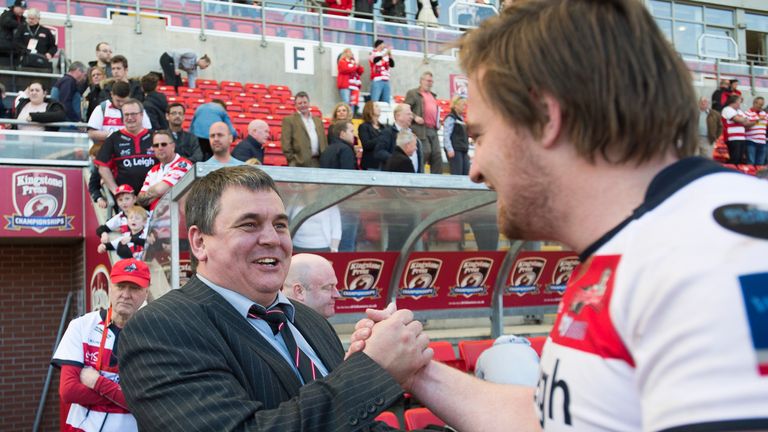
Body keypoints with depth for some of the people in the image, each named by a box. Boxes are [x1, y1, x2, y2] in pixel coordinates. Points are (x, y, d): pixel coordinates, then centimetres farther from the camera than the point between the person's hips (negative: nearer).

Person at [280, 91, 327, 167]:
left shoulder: (318, 121, 21)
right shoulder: (289, 120, 5)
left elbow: (323, 142, 19)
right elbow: (286, 144, -2)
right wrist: (293, 160, -9)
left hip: (317, 163, 5)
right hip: (299, 164, -5)